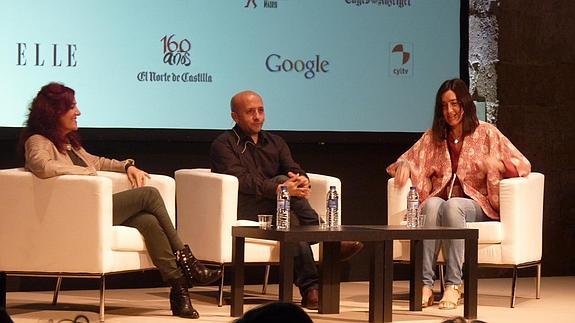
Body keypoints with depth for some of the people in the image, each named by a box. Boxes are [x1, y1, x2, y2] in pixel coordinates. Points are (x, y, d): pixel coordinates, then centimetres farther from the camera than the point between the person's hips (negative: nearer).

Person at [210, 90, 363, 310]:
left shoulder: (275, 143, 23)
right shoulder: (224, 145, 3)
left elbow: (295, 171, 6)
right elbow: (241, 180, -15)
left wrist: (302, 180, -23)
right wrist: (279, 188, -30)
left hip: (273, 211, 6)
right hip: (243, 213, -6)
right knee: (281, 180, -31)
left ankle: (310, 289, -42)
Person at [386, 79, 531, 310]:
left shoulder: (486, 133, 7)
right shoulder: (433, 137, 18)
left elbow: (523, 165, 2)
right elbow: (409, 160, 20)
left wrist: (498, 164, -19)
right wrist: (404, 165, -6)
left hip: (475, 203, -2)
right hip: (440, 201, 3)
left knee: (452, 206, -37)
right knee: (432, 204, -34)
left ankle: (453, 285, -40)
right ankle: (425, 284, -42)